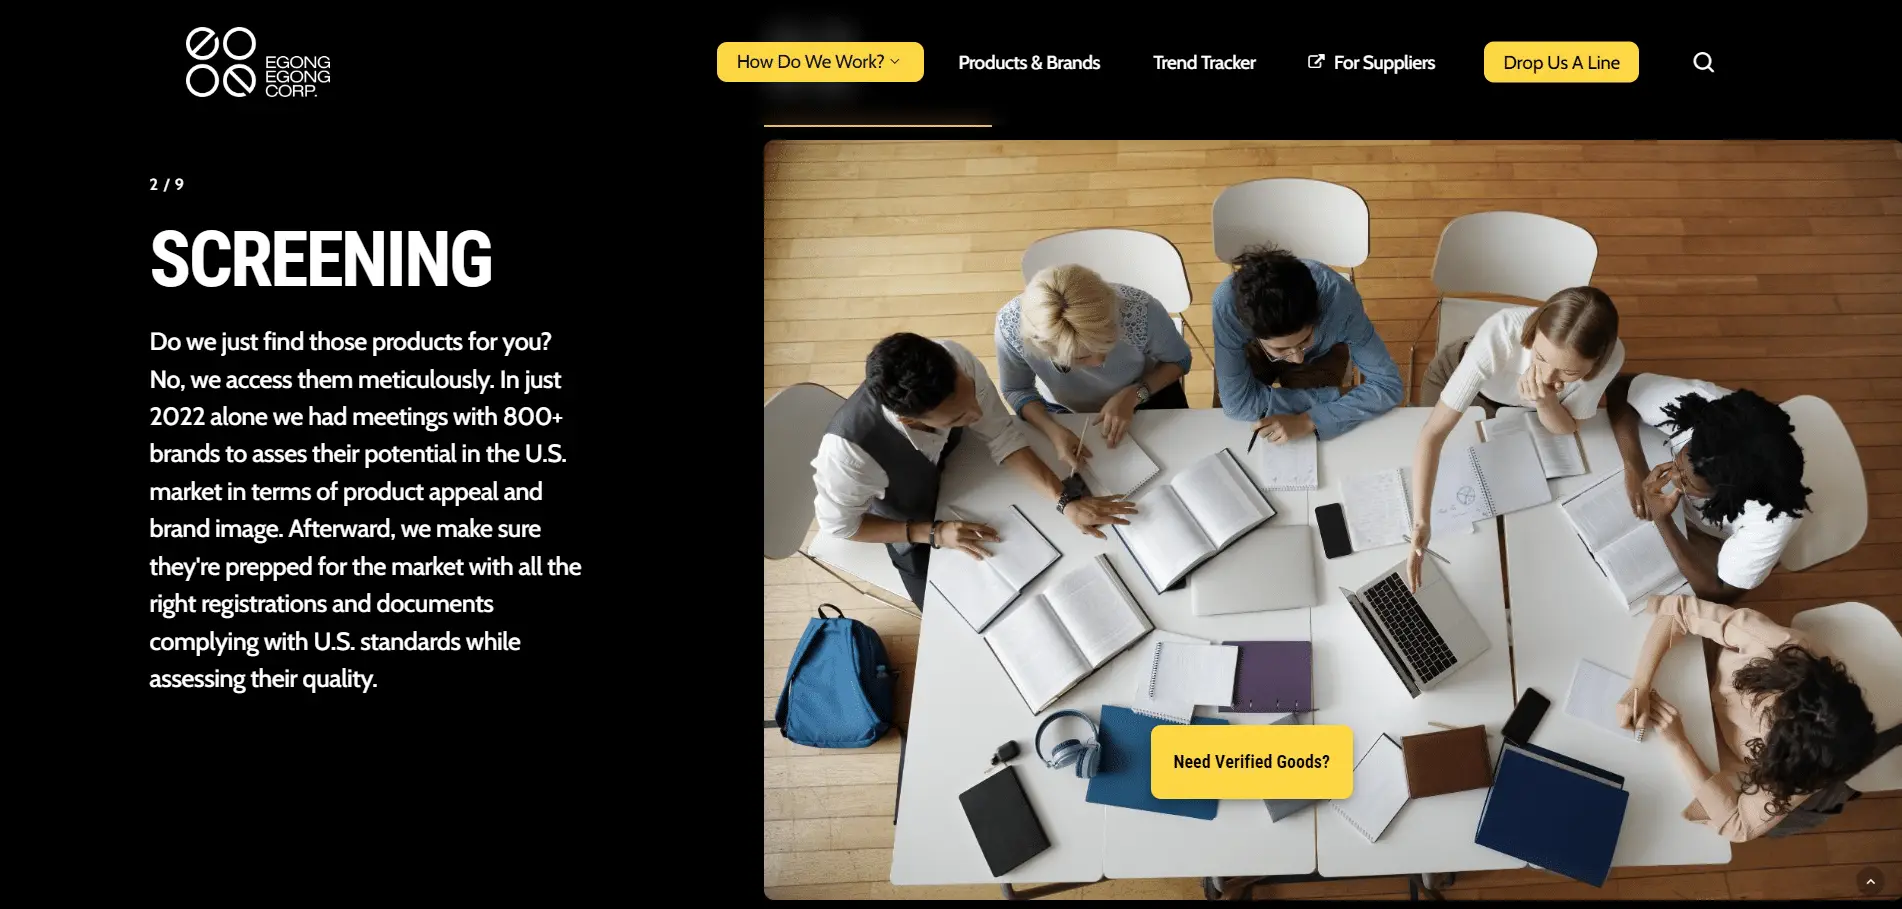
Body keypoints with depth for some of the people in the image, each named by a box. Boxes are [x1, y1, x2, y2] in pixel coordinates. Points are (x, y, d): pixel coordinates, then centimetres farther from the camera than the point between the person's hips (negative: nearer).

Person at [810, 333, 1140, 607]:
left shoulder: (956, 361, -38)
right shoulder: (849, 448, -46)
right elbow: (838, 524, -25)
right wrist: (933, 533, -29)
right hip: (909, 526, -3)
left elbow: (1002, 436, -23)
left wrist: (1067, 500, -33)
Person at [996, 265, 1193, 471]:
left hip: (1147, 394, 0)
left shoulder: (1141, 311, -39)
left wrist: (1133, 395, -31)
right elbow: (1016, 390, -17)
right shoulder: (1011, 325, -38)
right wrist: (1053, 430, -34)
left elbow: (1179, 360, -16)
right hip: (1067, 413, 0)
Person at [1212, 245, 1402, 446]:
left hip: (1320, 352, 0)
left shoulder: (1339, 299, -43)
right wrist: (1333, 397, -34)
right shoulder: (1226, 303, -44)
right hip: (1254, 349, 0)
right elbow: (1237, 403, -38)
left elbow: (1388, 384, -33)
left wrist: (1308, 421, -42)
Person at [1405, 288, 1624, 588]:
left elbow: (1566, 428, -21)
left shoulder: (1611, 357, -38)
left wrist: (1546, 401, -45)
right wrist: (1421, 520, -55)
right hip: (1455, 376, -2)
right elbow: (1435, 432, -46)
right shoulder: (1499, 335, -48)